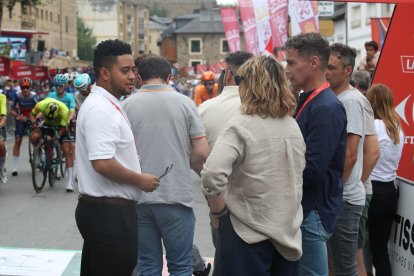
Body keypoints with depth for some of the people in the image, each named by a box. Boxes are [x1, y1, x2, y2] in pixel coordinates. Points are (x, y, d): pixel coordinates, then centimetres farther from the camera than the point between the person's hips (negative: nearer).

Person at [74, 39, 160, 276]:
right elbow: (102, 163, -27)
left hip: (102, 211, 10)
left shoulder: (108, 105, 14)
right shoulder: (100, 110, -19)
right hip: (110, 213, -10)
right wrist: (140, 180, -15)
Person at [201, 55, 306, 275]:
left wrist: (218, 211, -11)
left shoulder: (241, 126, -16)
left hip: (248, 232, -6)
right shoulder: (293, 127, 5)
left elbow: (212, 175, -27)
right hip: (289, 231, 6)